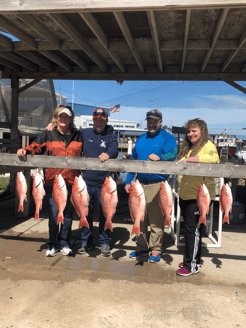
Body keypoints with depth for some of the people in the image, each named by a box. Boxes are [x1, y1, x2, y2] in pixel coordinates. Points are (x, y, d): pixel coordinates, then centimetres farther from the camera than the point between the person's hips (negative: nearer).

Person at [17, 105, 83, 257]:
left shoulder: (77, 136, 11)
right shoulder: (48, 135, 7)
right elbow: (35, 147, 5)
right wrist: (25, 150, -13)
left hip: (71, 181, 1)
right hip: (53, 180, -1)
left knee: (68, 213, 9)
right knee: (54, 213, 2)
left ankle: (64, 243, 25)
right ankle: (53, 244, 19)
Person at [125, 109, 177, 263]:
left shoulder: (167, 138, 1)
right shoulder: (141, 139, 17)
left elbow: (172, 154, -17)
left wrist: (159, 157, -38)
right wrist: (128, 181, 13)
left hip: (157, 185, -5)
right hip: (140, 184, 6)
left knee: (156, 219, 0)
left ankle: (156, 249, 15)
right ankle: (142, 246, 25)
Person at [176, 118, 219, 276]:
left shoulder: (208, 146, -9)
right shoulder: (187, 147, 17)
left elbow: (214, 158, -31)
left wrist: (189, 159, -30)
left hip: (199, 196, -8)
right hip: (185, 194, 8)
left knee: (193, 229, -2)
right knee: (191, 228, 16)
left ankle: (192, 266, 10)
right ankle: (195, 259, 30)